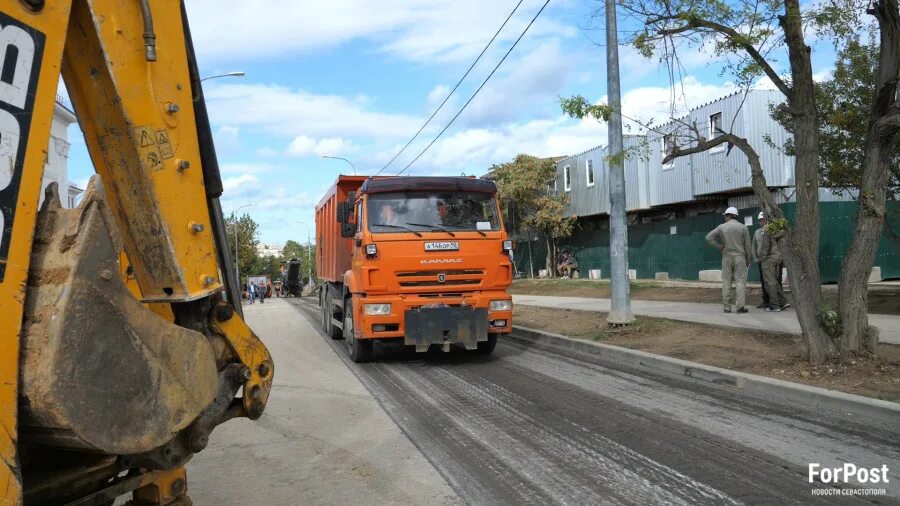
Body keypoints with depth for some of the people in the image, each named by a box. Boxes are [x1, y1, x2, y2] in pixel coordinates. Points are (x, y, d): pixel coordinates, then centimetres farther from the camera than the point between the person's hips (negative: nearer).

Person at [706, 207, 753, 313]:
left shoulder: (722, 227, 0)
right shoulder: (743, 227, 0)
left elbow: (709, 237, -8)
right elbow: (747, 246, -1)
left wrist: (719, 247, -1)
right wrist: (748, 260, 8)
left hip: (726, 257, 1)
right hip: (739, 257, -1)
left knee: (726, 282, 5)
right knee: (740, 281, -1)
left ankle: (727, 307, 6)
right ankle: (739, 307, -7)